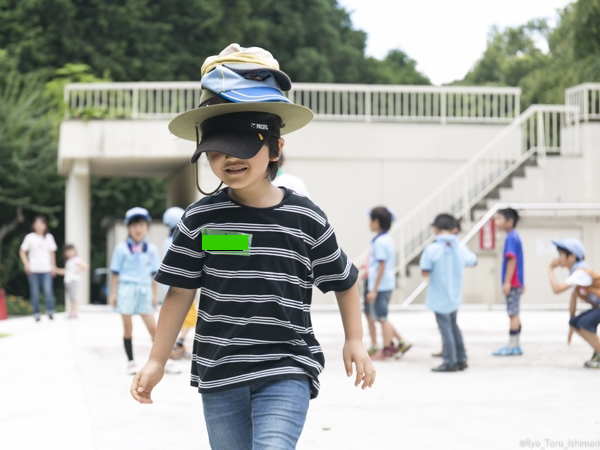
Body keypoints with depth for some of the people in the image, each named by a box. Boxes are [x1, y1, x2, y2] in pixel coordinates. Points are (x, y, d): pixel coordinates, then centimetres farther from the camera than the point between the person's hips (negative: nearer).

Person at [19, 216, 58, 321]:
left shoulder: (49, 237, 8)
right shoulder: (30, 237, 2)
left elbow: (52, 252, 15)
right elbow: (22, 251, 7)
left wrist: (53, 266, 11)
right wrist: (26, 264, -3)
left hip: (46, 269, 1)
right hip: (33, 270, -1)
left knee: (48, 291, -14)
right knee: (35, 293, 1)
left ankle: (50, 311, -4)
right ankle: (36, 314, 8)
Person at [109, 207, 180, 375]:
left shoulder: (151, 249, 5)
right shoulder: (121, 249, -2)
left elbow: (154, 273, 9)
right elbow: (116, 273, 1)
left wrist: (155, 294, 7)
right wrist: (113, 293, -1)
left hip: (144, 290, 2)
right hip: (127, 290, -2)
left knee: (153, 327, 2)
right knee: (127, 327, 4)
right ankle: (131, 362, 12)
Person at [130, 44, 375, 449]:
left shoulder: (306, 218, -2)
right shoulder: (201, 219, 0)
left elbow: (344, 282, 11)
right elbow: (180, 293, 5)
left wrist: (355, 340, 7)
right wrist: (156, 362, 5)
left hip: (286, 370, -2)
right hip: (220, 373, 2)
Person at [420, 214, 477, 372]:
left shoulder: (432, 249, -19)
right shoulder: (460, 247, -4)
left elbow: (425, 273, -17)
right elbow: (472, 261, 15)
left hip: (439, 298, -5)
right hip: (455, 296, 5)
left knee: (446, 328, 3)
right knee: (453, 325, 22)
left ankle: (450, 363, 7)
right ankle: (461, 359, 24)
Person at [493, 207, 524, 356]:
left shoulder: (511, 238, -15)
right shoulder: (515, 236, 14)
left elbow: (512, 260, -21)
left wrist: (507, 282, -23)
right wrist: (521, 283, 25)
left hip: (512, 283, -10)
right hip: (517, 282, 10)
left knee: (513, 313, -6)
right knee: (514, 314, 12)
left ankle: (512, 346, -4)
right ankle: (515, 345, 16)